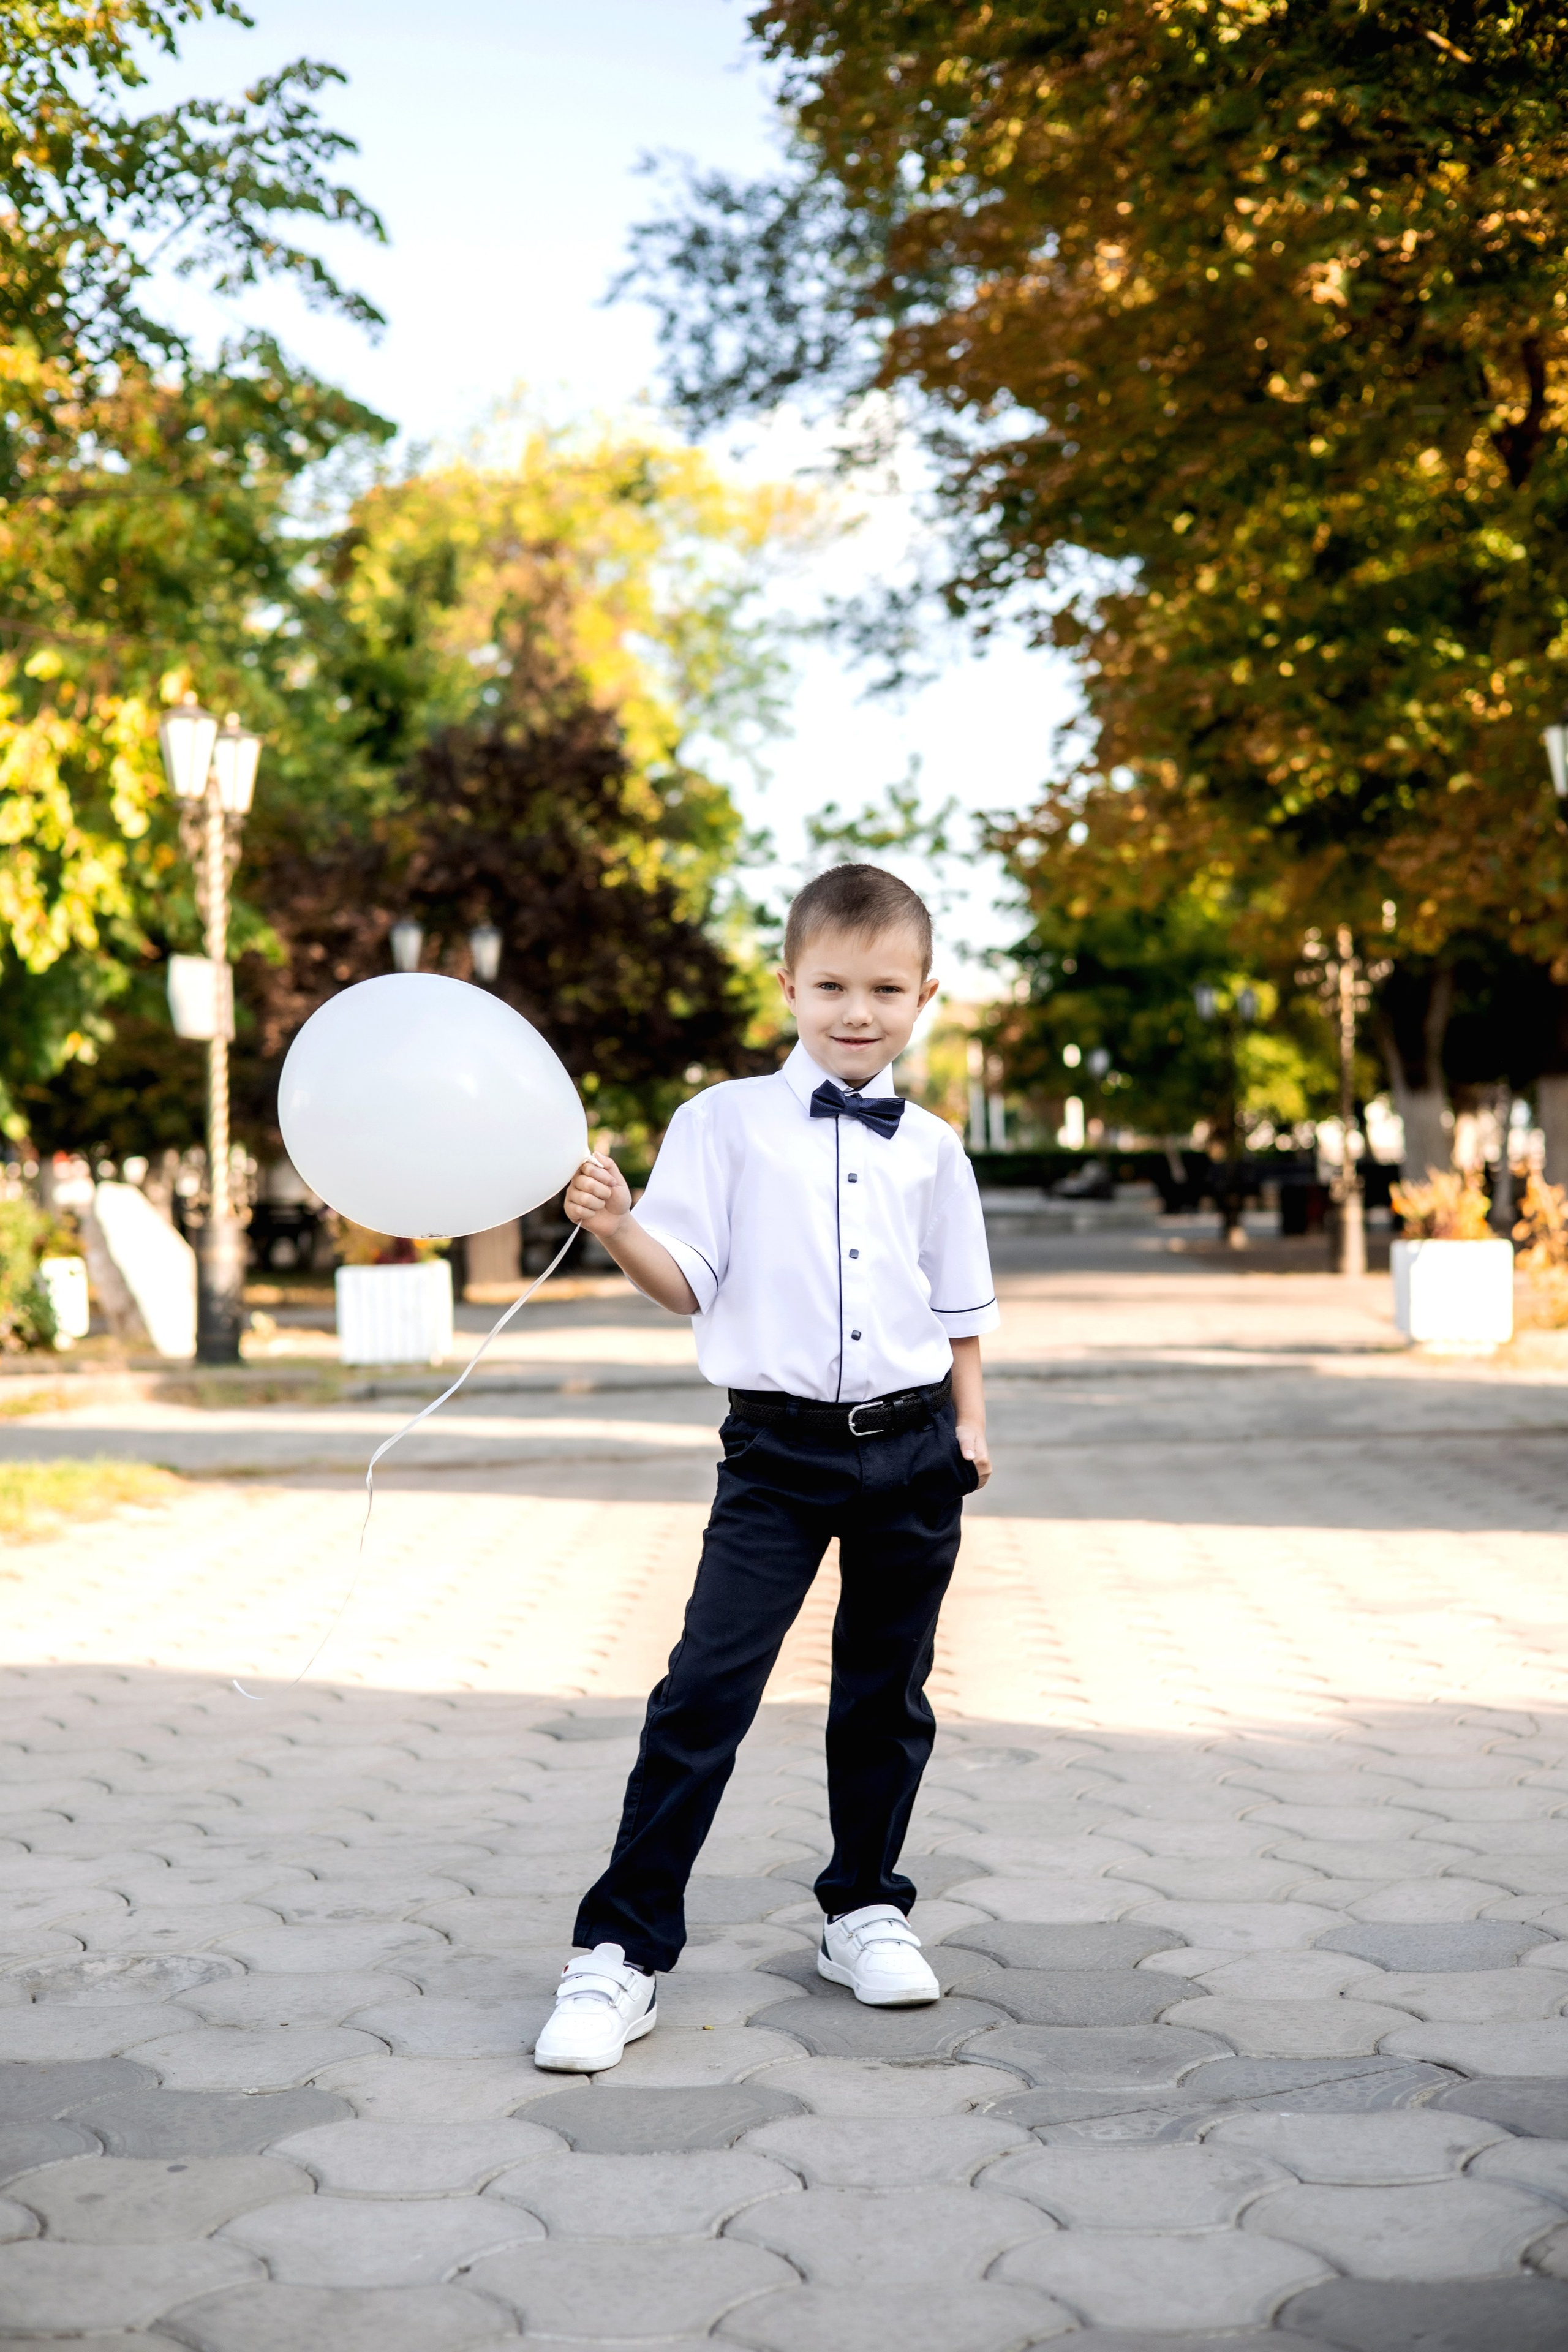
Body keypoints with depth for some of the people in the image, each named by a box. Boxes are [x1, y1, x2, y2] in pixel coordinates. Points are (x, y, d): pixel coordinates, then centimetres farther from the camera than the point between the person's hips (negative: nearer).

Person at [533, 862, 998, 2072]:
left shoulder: (931, 1147, 8)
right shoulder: (726, 1122, -1)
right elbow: (687, 1281, -5)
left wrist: (968, 1424, 9)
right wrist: (616, 1227, -23)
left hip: (910, 1446, 3)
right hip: (780, 1444, -3)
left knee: (887, 1694, 13)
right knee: (705, 1690, -10)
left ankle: (867, 1911, 31)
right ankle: (621, 1952, -5)